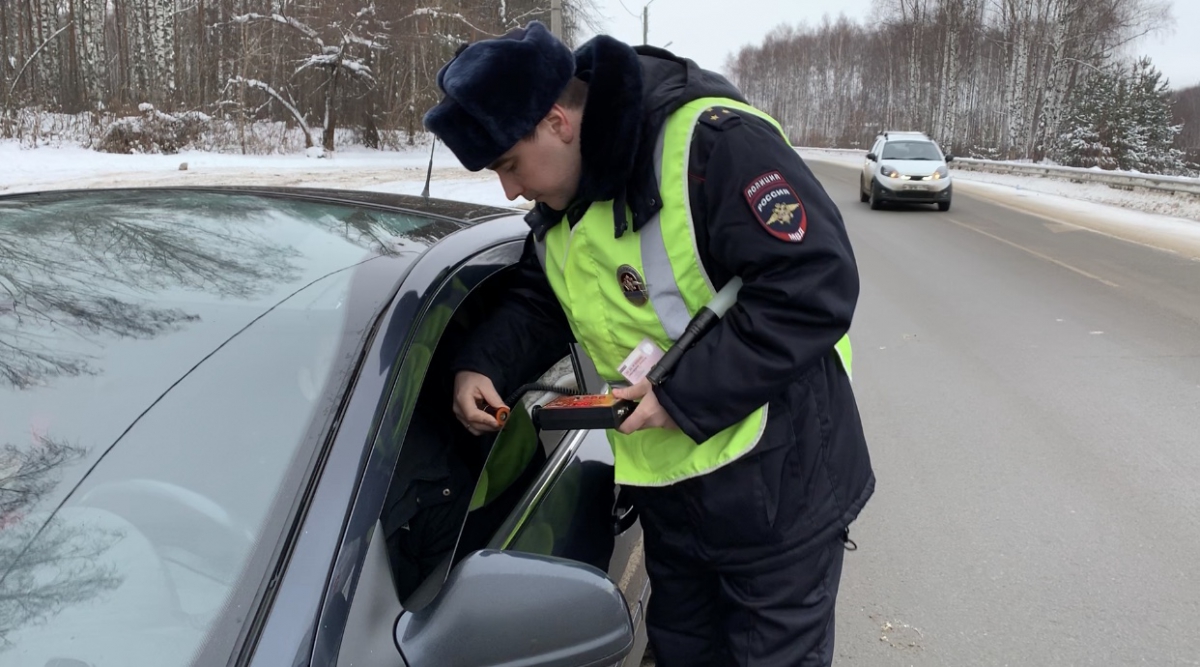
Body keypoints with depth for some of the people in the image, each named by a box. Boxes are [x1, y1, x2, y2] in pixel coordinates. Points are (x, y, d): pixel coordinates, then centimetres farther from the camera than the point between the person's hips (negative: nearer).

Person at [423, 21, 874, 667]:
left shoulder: (713, 145, -23)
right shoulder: (558, 208, 5)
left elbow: (817, 286, -27)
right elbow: (538, 304, 16)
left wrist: (686, 395, -27)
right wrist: (481, 365, -4)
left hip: (778, 485, -7)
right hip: (668, 489, 8)